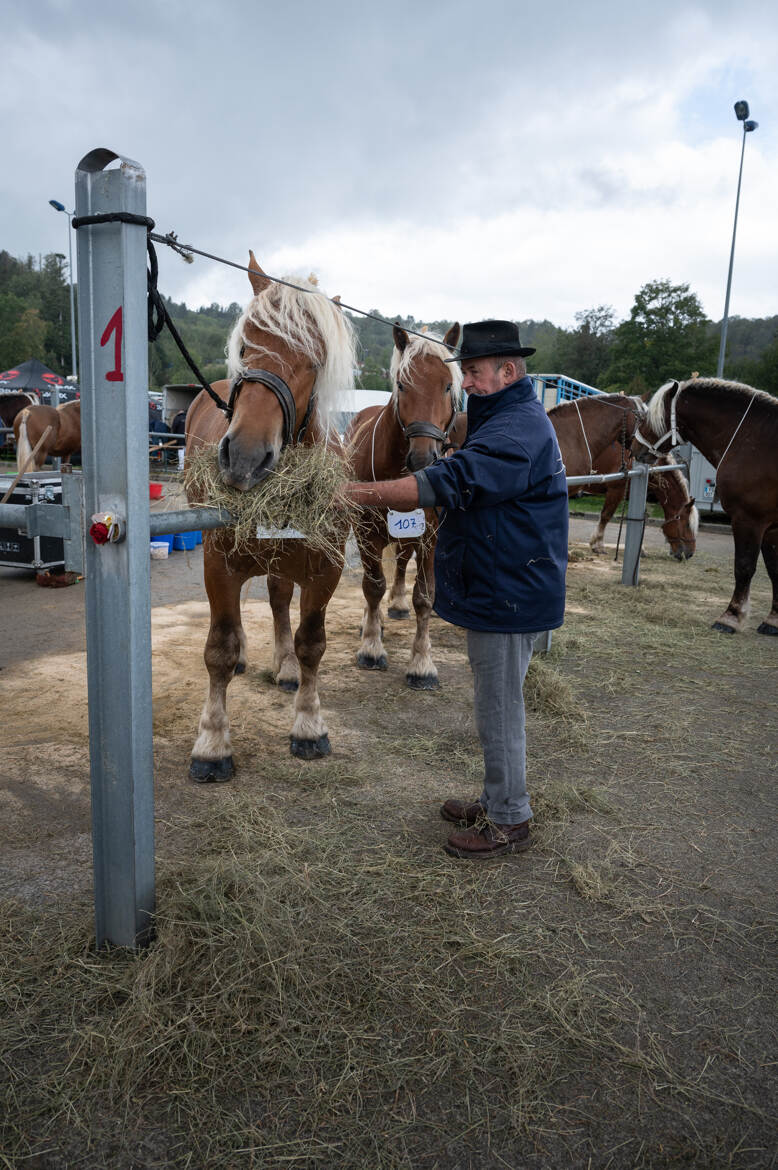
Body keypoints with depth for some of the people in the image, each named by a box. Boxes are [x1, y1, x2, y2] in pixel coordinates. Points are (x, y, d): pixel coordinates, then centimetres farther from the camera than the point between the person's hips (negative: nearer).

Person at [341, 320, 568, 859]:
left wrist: (360, 493, -30)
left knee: (499, 708, 1)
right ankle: (499, 800, 35)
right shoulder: (511, 419, 15)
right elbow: (468, 487, 21)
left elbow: (448, 484, -32)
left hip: (508, 594, -11)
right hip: (499, 587, 11)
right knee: (497, 703, 20)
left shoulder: (516, 431, -22)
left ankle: (510, 821, 18)